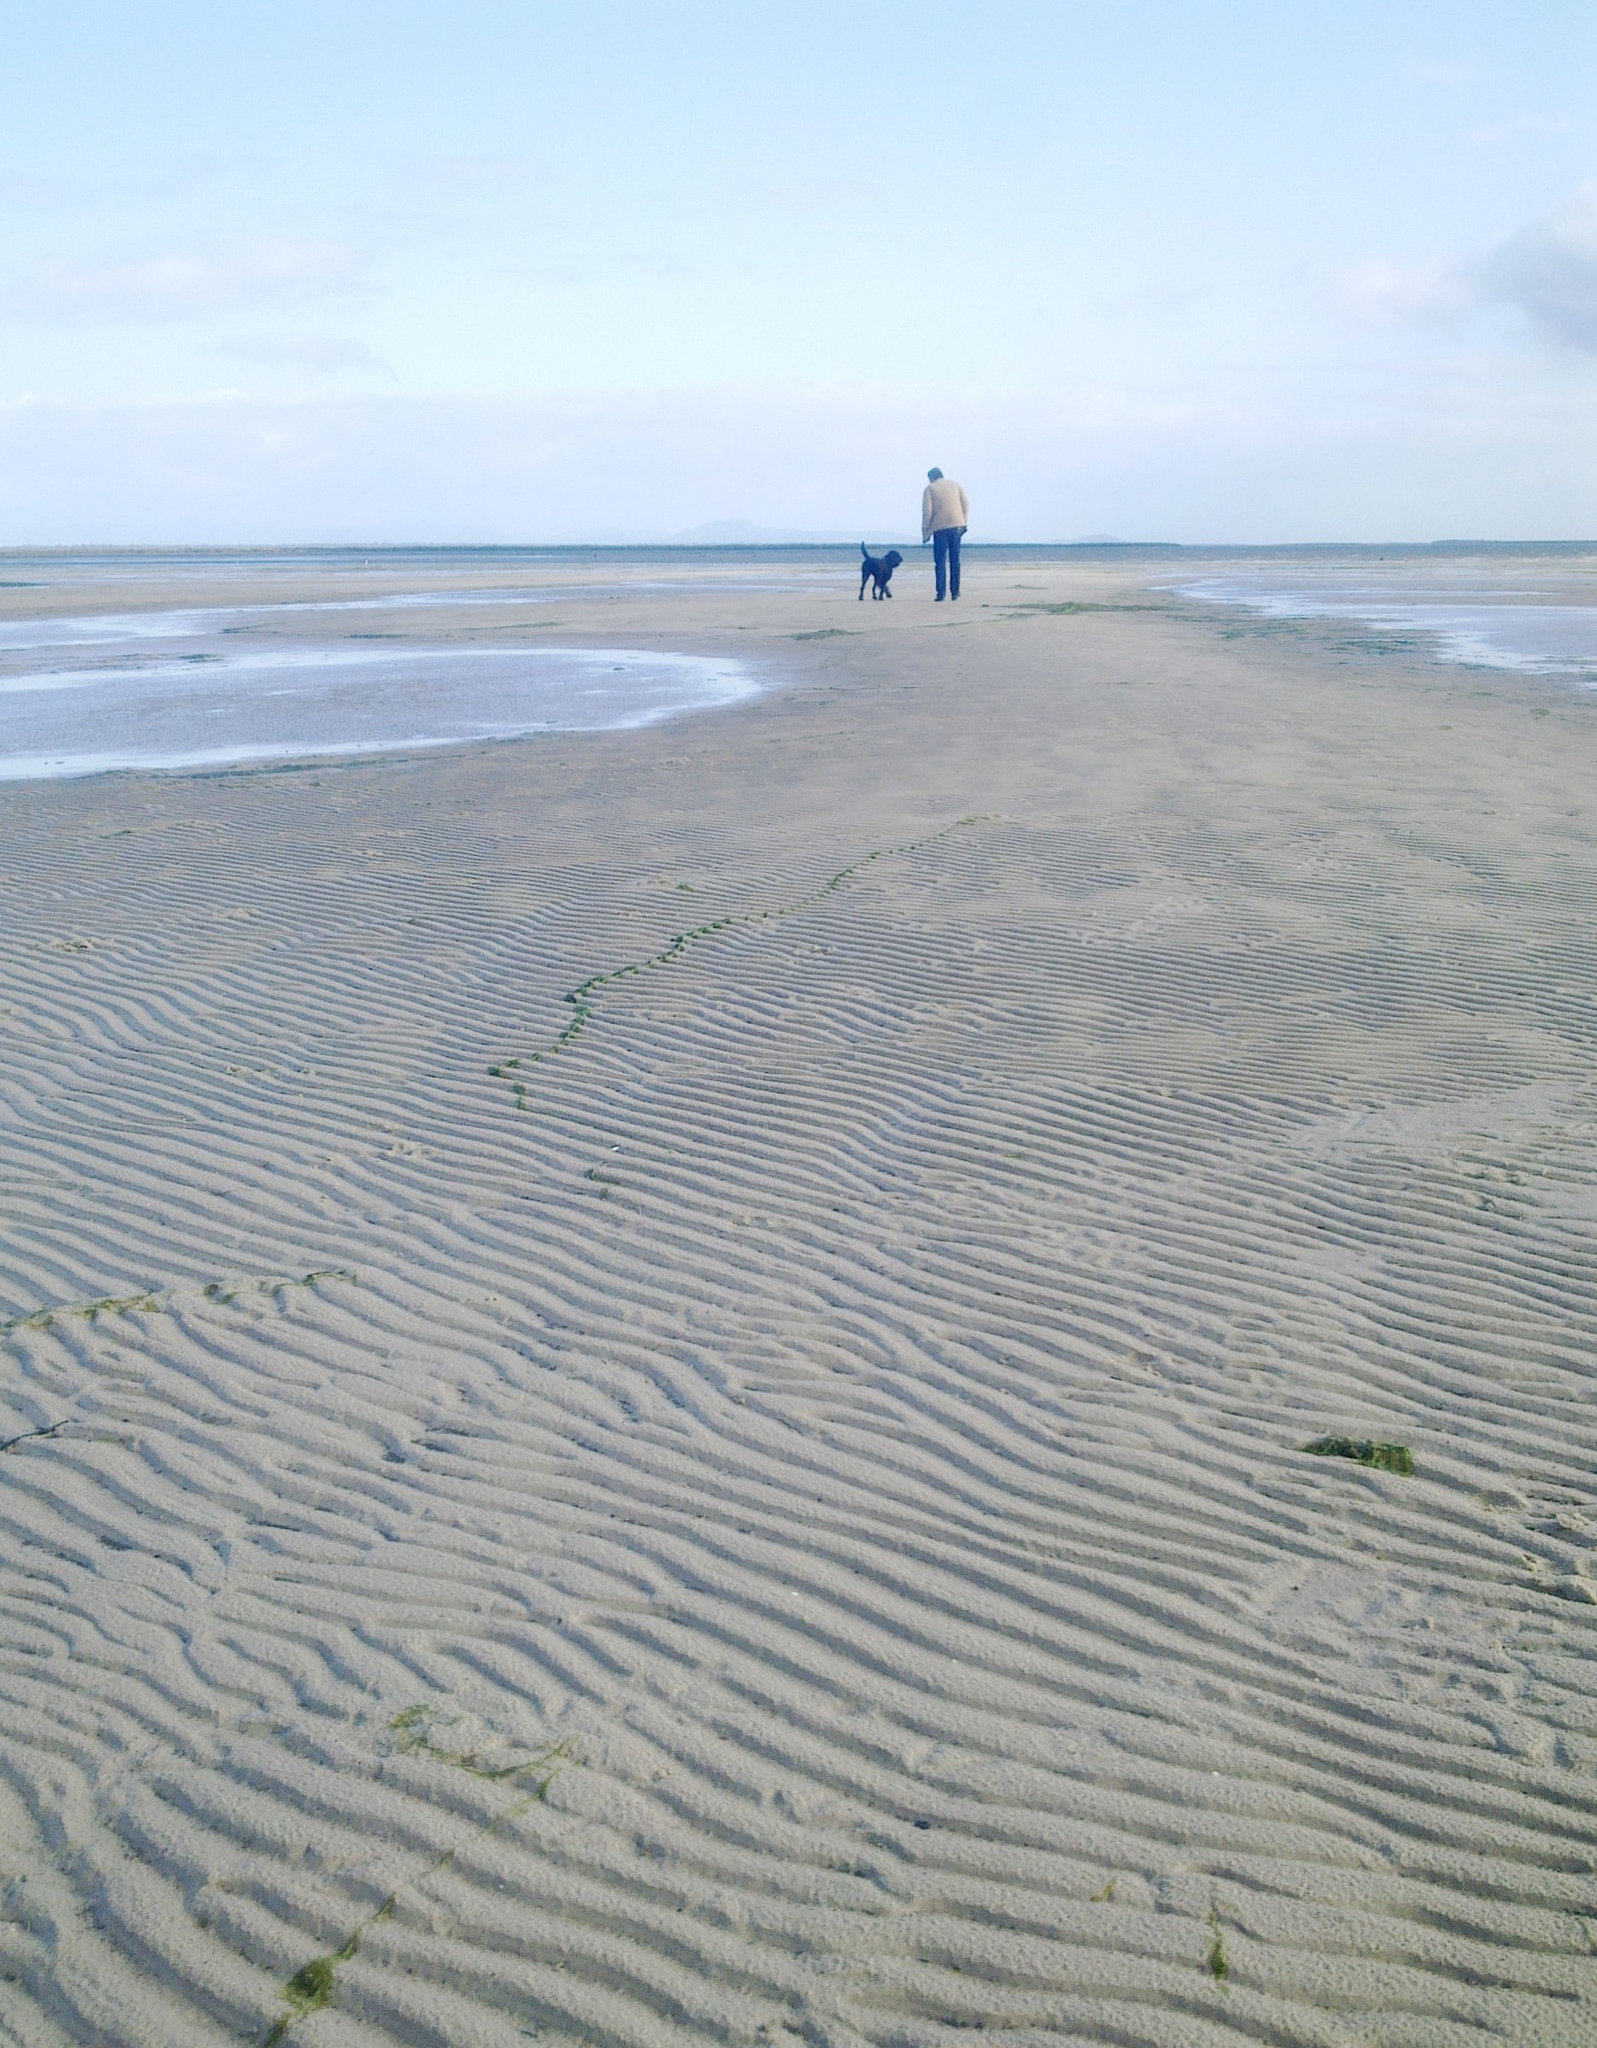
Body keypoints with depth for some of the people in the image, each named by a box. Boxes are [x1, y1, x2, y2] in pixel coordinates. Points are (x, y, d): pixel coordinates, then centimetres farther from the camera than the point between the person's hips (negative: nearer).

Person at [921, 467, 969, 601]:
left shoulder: (930, 488, 5)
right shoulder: (954, 484, 14)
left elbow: (927, 511, -3)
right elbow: (966, 504, 7)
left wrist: (925, 532, 0)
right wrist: (964, 522, 13)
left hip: (940, 528, -3)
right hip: (957, 526, 3)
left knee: (940, 561, 1)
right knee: (954, 560, 9)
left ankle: (941, 594, -6)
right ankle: (955, 593, 8)